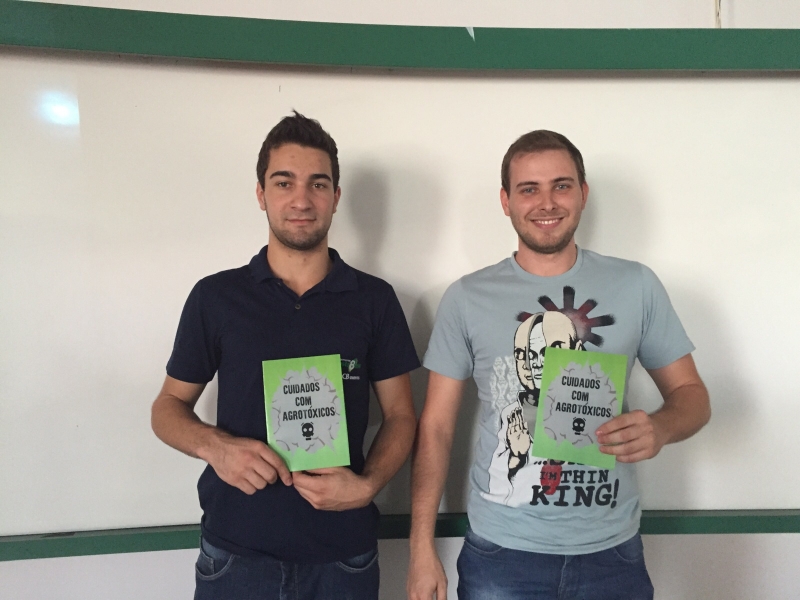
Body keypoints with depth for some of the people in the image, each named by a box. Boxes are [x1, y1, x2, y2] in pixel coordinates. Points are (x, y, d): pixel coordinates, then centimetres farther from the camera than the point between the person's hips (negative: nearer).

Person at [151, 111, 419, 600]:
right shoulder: (216, 297, -2)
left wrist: (368, 485, -15)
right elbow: (169, 405, 5)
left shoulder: (374, 299, -1)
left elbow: (400, 415, 2)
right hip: (236, 552, 0)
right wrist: (214, 445, -15)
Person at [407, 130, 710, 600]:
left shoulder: (636, 285, -3)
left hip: (611, 550, 1)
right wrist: (422, 550, -5)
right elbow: (436, 427, -2)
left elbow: (692, 394, 5)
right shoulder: (467, 298, -5)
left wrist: (661, 428, -18)